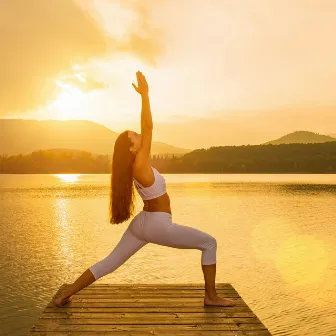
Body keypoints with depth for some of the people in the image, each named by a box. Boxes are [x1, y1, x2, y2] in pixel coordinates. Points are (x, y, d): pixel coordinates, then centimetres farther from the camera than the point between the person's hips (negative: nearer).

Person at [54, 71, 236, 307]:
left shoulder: (135, 164, 3)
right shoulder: (140, 165, -21)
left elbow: (145, 129, 10)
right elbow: (149, 128, -25)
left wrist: (144, 96, 10)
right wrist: (145, 95, -22)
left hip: (143, 222, 9)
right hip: (158, 225, -9)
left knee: (109, 263, 14)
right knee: (209, 243, 4)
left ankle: (65, 295, 17)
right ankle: (211, 296, 9)